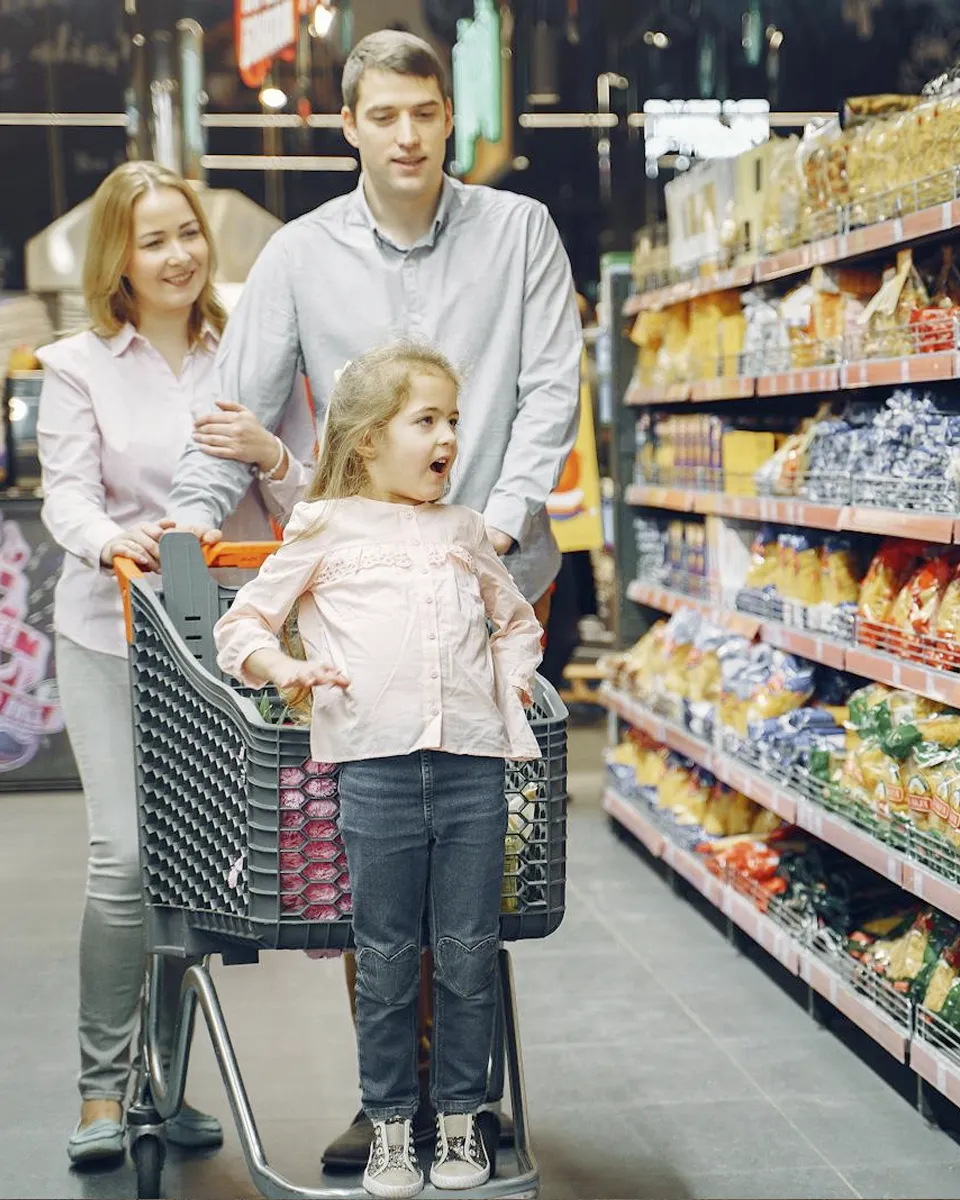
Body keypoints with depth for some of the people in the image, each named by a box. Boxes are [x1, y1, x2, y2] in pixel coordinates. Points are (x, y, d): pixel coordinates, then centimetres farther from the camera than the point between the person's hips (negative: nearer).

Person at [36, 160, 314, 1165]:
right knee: (124, 855, -11)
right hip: (112, 634, -2)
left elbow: (304, 509, 8)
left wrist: (272, 456, -13)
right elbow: (66, 490, -5)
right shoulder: (79, 366, 5)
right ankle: (101, 1088, 4)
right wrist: (107, 537, -27)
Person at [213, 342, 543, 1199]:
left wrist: (514, 672, 14)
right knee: (387, 955, 3)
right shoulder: (326, 529, 9)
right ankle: (391, 1126, 16)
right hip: (375, 759, -3)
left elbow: (518, 618, 33)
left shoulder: (464, 531, 19)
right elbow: (240, 626, 10)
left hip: (472, 758, 3)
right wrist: (283, 667, -8)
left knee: (470, 951, 5)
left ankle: (461, 1118, 19)